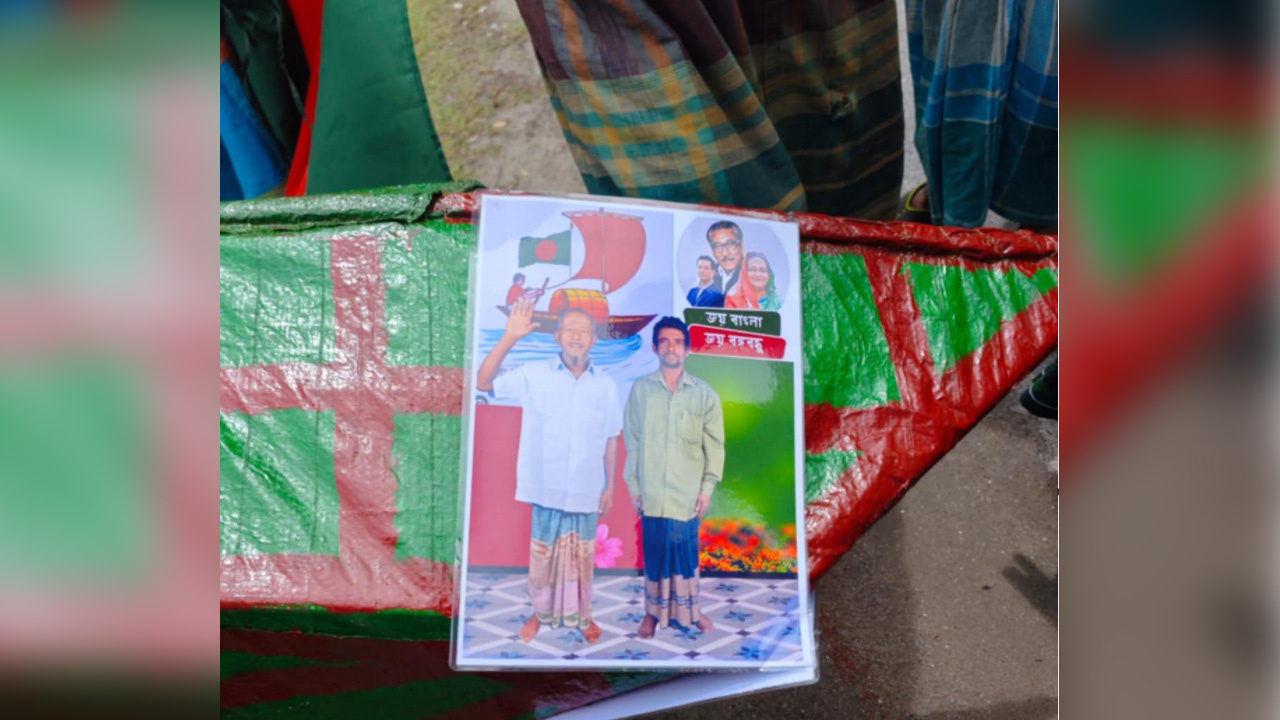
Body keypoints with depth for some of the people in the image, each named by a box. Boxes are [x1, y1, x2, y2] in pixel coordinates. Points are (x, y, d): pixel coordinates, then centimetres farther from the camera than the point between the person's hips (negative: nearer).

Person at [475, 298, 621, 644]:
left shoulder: (606, 385, -2)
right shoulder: (534, 374, -6)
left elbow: (611, 441, 4)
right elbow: (483, 382, -11)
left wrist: (610, 486, 5)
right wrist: (509, 338, -20)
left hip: (586, 490, 1)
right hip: (547, 488, -1)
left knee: (582, 557, 14)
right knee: (543, 555, 13)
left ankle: (581, 615, 34)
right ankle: (542, 613, 34)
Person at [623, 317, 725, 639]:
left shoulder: (705, 393, -3)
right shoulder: (640, 389, -2)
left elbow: (715, 446, 0)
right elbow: (632, 442, 1)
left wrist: (708, 487, -3)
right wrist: (633, 485, -1)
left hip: (687, 493, 0)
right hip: (651, 492, 0)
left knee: (686, 552, 10)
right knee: (654, 552, 11)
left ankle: (688, 609, 29)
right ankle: (653, 611, 28)